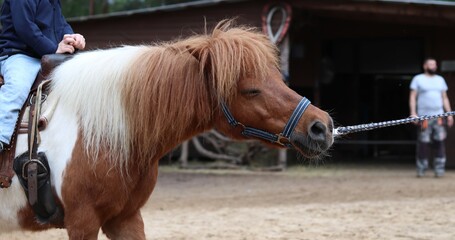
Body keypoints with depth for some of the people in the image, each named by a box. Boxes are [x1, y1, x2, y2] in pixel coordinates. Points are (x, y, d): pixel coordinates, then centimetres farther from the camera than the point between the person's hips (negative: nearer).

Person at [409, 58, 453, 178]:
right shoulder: (418, 79, 7)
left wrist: (449, 114, 11)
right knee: (423, 144, -6)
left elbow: (445, 98, 20)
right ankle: (421, 169, 1)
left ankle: (439, 169, -2)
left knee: (440, 143, -5)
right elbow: (413, 97, 2)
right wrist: (413, 113, -9)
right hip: (424, 118, -3)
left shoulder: (440, 80, 20)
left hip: (439, 117, 3)